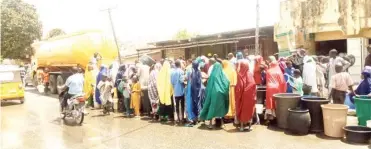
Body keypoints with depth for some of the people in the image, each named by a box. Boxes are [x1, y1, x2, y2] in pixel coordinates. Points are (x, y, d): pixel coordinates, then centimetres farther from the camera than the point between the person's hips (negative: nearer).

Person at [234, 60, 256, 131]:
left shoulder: (240, 75, -11)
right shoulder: (250, 74, -5)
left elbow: (239, 87, -13)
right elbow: (253, 85, -6)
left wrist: (237, 96, -4)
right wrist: (254, 95, 2)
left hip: (242, 95, -2)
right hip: (250, 96, 2)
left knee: (242, 109, 10)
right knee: (250, 109, 13)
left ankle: (242, 126, 12)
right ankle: (250, 125, 18)